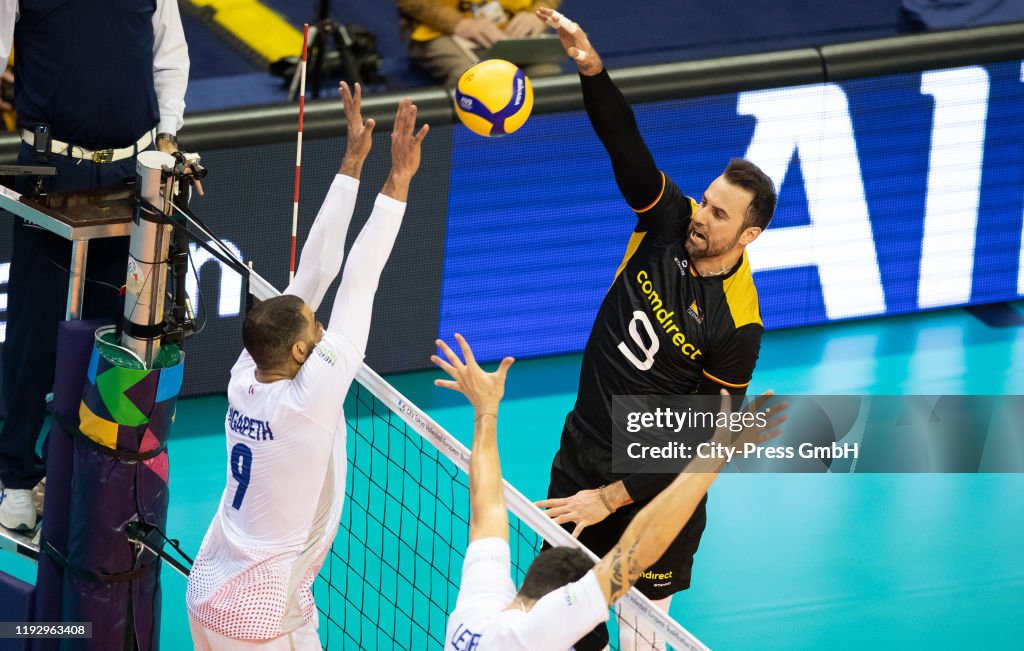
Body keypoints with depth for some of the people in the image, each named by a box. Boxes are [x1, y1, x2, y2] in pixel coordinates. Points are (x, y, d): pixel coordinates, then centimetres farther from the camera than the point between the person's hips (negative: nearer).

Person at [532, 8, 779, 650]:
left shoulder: (738, 325, -22)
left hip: (653, 489, -5)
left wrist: (613, 497, -24)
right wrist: (592, 67, -37)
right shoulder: (669, 222, -10)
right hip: (580, 459, 5)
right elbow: (624, 140, -19)